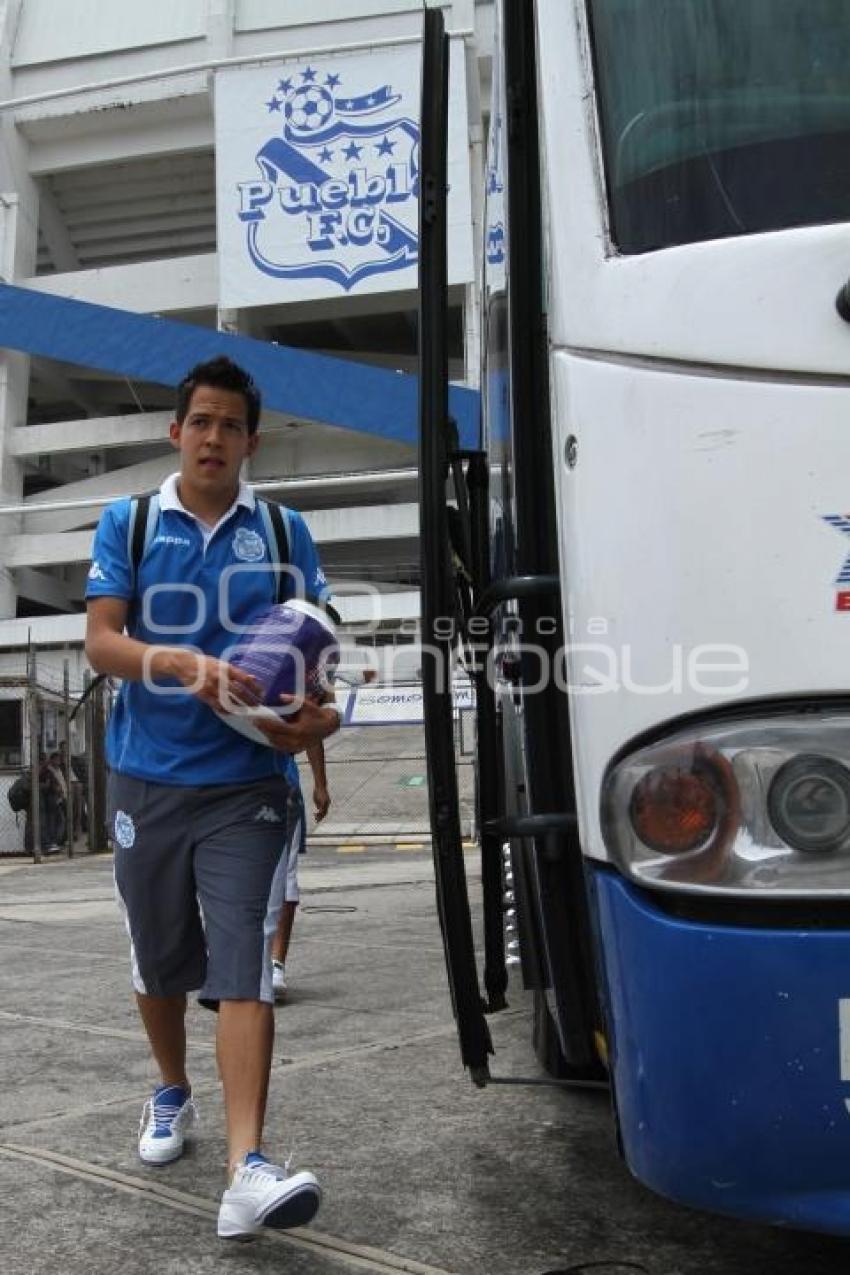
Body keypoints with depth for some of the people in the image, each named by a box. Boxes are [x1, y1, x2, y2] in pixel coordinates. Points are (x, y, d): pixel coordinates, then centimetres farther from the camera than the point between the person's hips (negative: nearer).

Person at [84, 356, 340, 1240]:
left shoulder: (283, 532, 6)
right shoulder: (127, 524, 4)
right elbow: (100, 643, -6)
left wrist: (318, 714, -16)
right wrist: (189, 666, -25)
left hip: (245, 783, -1)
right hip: (147, 778, 1)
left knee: (242, 964, -12)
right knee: (159, 958, 16)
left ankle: (247, 1168, -17)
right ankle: (171, 1093, 42)